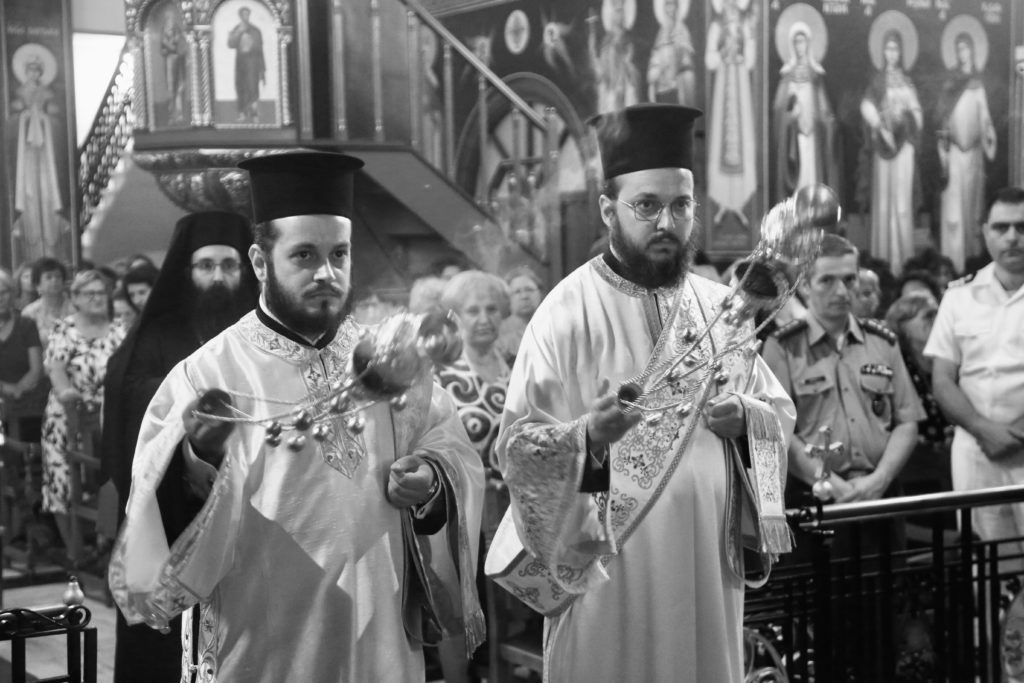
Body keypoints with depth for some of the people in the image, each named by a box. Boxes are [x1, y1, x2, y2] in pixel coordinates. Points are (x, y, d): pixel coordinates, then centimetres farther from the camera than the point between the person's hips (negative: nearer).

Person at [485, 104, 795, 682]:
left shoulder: (721, 306, 6)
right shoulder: (568, 312, -10)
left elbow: (782, 413, 10)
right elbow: (517, 448, -14)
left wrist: (743, 417, -11)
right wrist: (587, 436, -33)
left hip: (708, 562, 5)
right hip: (606, 566, -4)